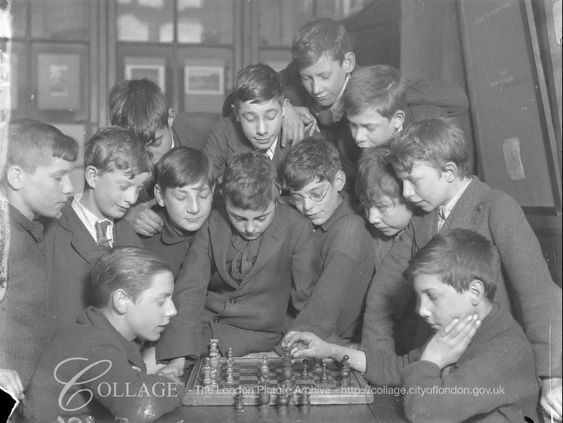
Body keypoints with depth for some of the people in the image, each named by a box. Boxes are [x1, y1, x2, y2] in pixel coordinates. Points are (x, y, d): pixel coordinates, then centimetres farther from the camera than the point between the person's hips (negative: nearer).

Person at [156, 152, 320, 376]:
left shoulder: (296, 228, -11)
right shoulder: (213, 224, -6)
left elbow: (306, 295, -4)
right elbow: (190, 288, -10)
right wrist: (178, 356, -19)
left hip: (256, 334, -3)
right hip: (204, 322, 3)